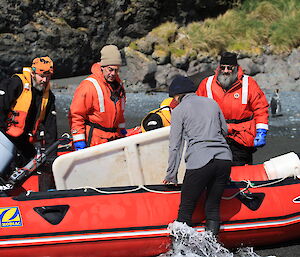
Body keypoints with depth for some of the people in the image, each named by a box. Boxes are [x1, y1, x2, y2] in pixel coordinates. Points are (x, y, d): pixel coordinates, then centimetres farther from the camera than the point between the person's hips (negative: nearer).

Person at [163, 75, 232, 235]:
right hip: (225, 158, 5)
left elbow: (175, 146, 5)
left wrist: (171, 176, 11)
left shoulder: (179, 110, 6)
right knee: (213, 207, 12)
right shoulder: (212, 103, 19)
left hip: (200, 162, -5)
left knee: (185, 210, 3)